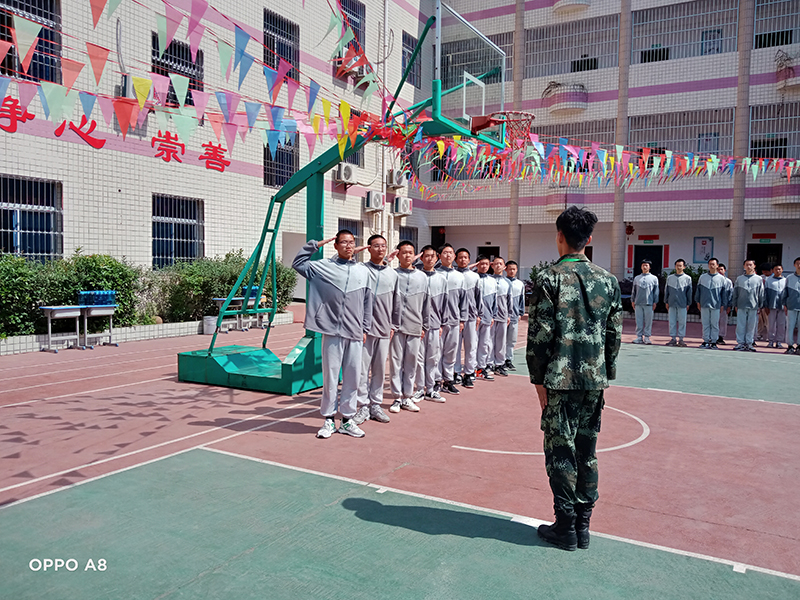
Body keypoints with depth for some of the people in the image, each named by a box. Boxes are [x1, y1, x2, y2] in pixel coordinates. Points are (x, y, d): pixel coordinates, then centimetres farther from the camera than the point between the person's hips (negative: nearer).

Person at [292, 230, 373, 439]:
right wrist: (315, 244, -1)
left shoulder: (363, 271, 12)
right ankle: (329, 420, 15)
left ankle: (347, 419, 19)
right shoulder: (323, 267, 4)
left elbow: (367, 303, 15)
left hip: (355, 334, 3)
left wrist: (365, 329, 12)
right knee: (330, 377, 2)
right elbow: (298, 263, 2)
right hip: (332, 332, -3)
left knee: (353, 378, 6)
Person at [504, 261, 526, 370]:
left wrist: (520, 313, 12)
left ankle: (509, 360, 18)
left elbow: (522, 300, 18)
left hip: (514, 316, 5)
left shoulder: (520, 284, 12)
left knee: (512, 341, 9)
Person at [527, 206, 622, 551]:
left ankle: (566, 528, 12)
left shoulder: (549, 279, -9)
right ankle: (583, 526, 22)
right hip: (595, 379, 5)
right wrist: (606, 375, 16)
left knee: (560, 452, 4)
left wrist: (538, 378, -3)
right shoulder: (608, 280, 6)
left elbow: (540, 334, -11)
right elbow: (614, 334, 9)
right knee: (587, 451, 13)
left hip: (560, 380, -5)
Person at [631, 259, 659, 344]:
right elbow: (634, 290, 17)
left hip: (649, 303, -2)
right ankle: (639, 337, 5)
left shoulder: (654, 278, 9)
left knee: (648, 321, -2)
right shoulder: (636, 278, 14)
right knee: (639, 321, 1)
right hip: (638, 304, 2)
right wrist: (632, 301, 10)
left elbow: (656, 291, 7)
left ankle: (647, 337, 3)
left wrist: (655, 302, 1)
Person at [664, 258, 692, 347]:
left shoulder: (687, 278, 5)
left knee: (682, 322, 0)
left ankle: (681, 339, 6)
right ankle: (673, 338, 10)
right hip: (672, 303, 2)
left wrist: (688, 303, 2)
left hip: (682, 304, -2)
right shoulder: (670, 278, 9)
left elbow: (689, 292, 5)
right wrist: (666, 302, 9)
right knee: (672, 322, 4)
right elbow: (666, 290, 13)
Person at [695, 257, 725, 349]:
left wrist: (723, 304, 4)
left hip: (716, 305, -1)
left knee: (714, 324, 1)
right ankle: (706, 341, 10)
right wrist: (698, 302, 9)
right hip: (704, 304, 1)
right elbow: (698, 290, 12)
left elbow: (723, 292, 8)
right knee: (705, 323, 4)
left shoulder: (721, 278, 5)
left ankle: (713, 341, 7)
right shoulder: (702, 277, 8)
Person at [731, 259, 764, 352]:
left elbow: (761, 293, 8)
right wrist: (735, 305, 6)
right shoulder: (739, 279, 8)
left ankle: (749, 343, 10)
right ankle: (740, 342, 6)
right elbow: (735, 293, 11)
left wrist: (760, 306, 4)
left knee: (751, 325, 3)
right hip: (741, 306, 0)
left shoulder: (758, 279, 6)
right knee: (740, 325, 0)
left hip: (753, 306, 0)